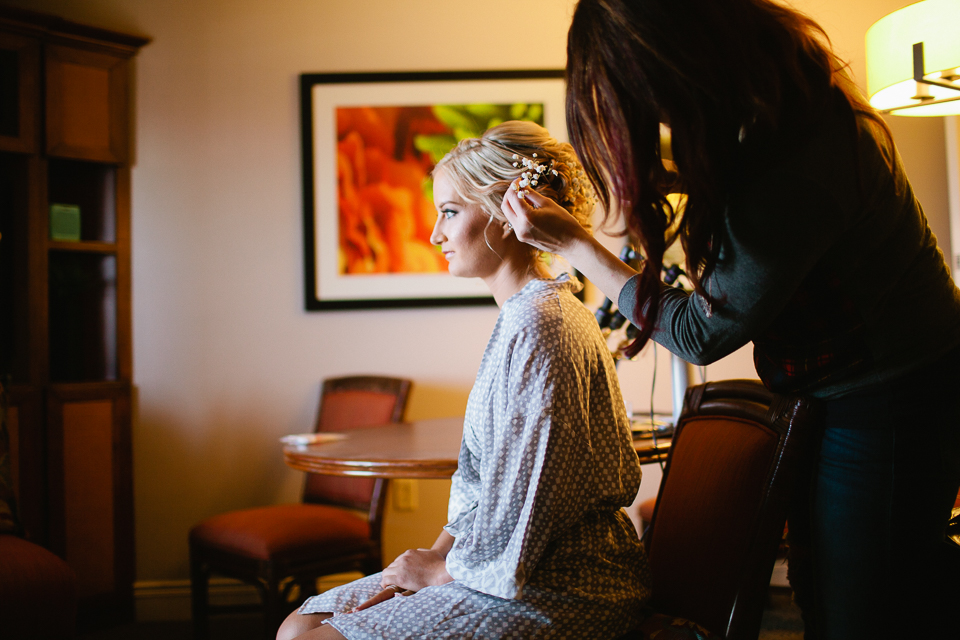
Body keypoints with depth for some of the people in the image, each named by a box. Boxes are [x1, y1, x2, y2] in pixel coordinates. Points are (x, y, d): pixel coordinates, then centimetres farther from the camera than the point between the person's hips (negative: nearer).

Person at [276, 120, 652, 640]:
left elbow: (528, 496, -21)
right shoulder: (525, 315, 13)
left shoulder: (537, 326, -20)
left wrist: (445, 569, -7)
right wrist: (440, 551, 6)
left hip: (556, 594, -9)